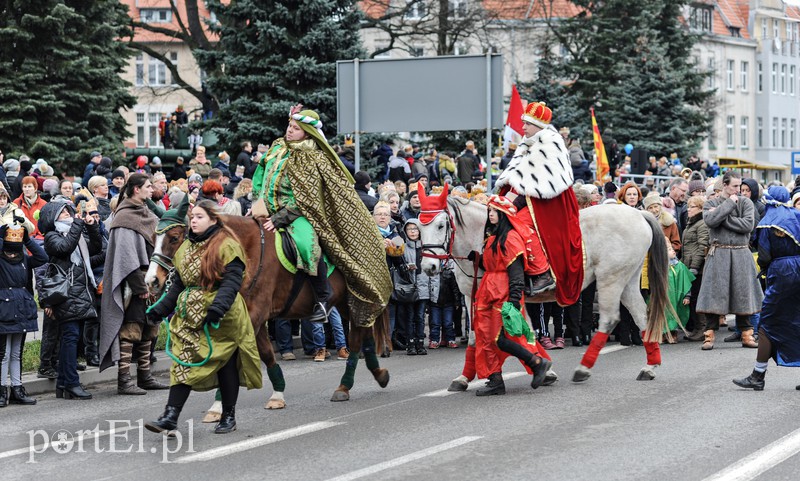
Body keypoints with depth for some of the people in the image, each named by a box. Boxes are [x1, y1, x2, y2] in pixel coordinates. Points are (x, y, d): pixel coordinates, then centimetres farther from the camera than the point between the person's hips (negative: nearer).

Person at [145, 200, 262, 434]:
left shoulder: (227, 246, -10)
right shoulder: (186, 248, 12)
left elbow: (232, 281, -20)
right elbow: (178, 284, 17)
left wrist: (218, 307, -32)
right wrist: (161, 309, 9)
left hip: (221, 318, -6)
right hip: (189, 316, 6)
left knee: (226, 365, 6)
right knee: (183, 363, -3)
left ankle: (228, 416, 19)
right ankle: (170, 416, -8)